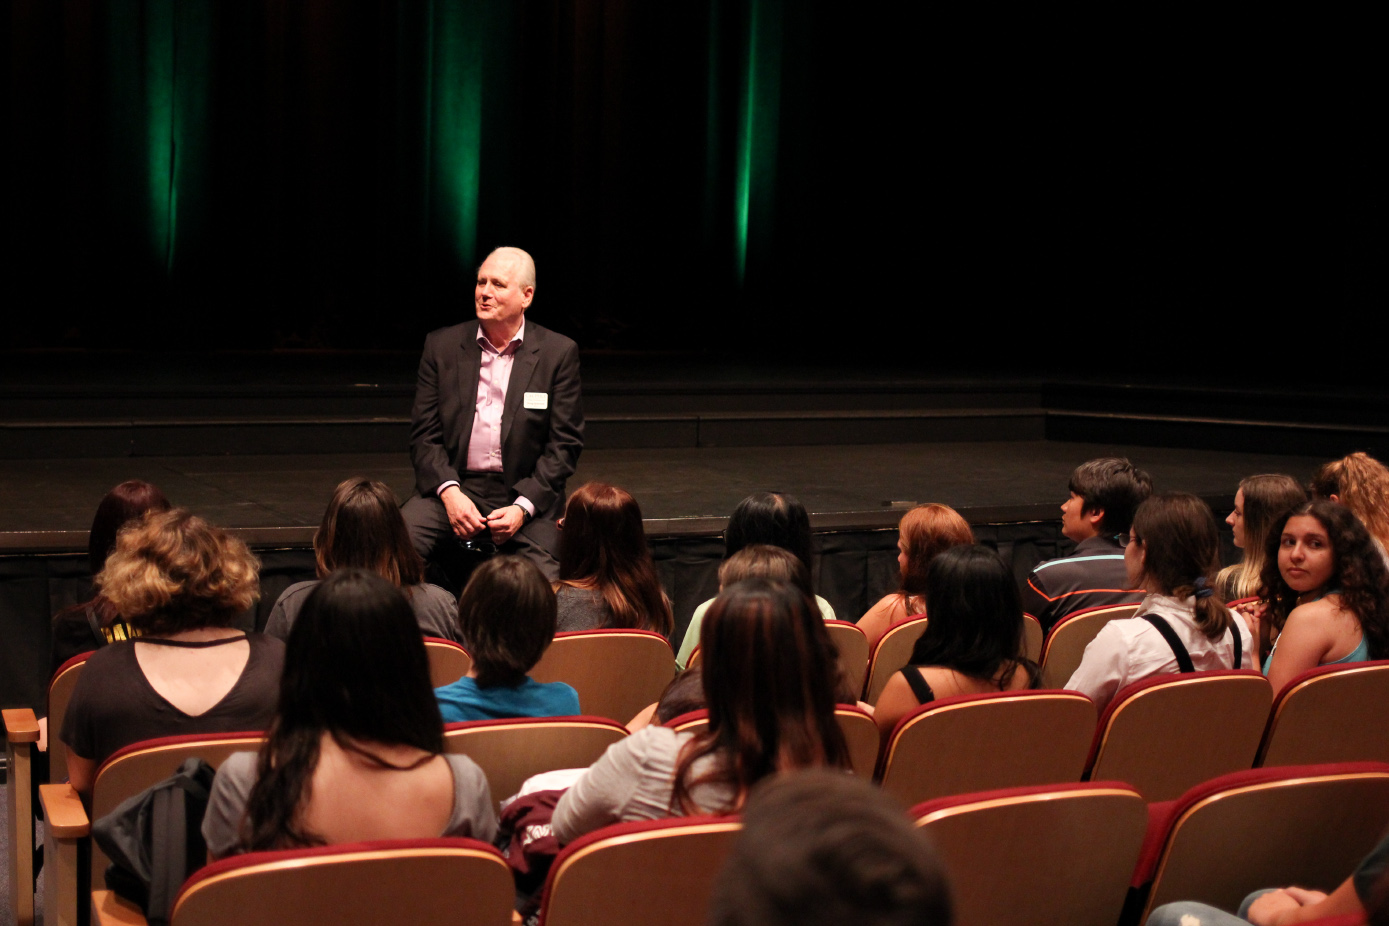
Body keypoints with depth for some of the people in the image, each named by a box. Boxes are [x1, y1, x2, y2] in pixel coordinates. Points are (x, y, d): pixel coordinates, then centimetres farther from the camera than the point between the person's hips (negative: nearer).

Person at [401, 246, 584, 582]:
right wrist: (449, 492, -13)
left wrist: (523, 507, -12)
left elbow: (564, 444, 1)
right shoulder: (442, 346, 8)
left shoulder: (559, 353, 3)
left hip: (526, 493, -1)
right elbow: (425, 434, 6)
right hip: (453, 487, 2)